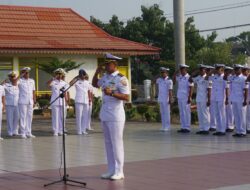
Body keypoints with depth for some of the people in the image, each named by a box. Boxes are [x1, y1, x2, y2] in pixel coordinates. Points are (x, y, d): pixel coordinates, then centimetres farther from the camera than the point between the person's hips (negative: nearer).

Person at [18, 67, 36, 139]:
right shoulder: (20, 81, -1)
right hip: (22, 102, -5)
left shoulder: (32, 81, 15)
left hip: (30, 102, 5)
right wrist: (21, 76, -19)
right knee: (23, 117, -4)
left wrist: (34, 101, 11)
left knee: (29, 117, 7)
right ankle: (23, 133, 0)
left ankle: (28, 133, 13)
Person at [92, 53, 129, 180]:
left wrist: (112, 93, -28)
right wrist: (96, 73, 11)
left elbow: (126, 97, -17)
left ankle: (119, 172, 4)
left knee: (116, 143, -3)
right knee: (108, 143, 11)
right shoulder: (105, 77, 11)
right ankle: (111, 170, 18)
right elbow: (95, 84, 28)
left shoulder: (121, 79, -12)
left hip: (115, 116, -8)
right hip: (104, 115, 8)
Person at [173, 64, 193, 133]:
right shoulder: (179, 77, 10)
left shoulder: (188, 78, -8)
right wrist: (175, 75, 11)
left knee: (187, 112, -3)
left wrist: (189, 98, -18)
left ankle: (187, 128, 0)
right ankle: (183, 127, 13)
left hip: (186, 98, -7)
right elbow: (174, 81, 28)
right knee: (181, 113, 9)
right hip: (179, 97, 7)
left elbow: (191, 88, -12)